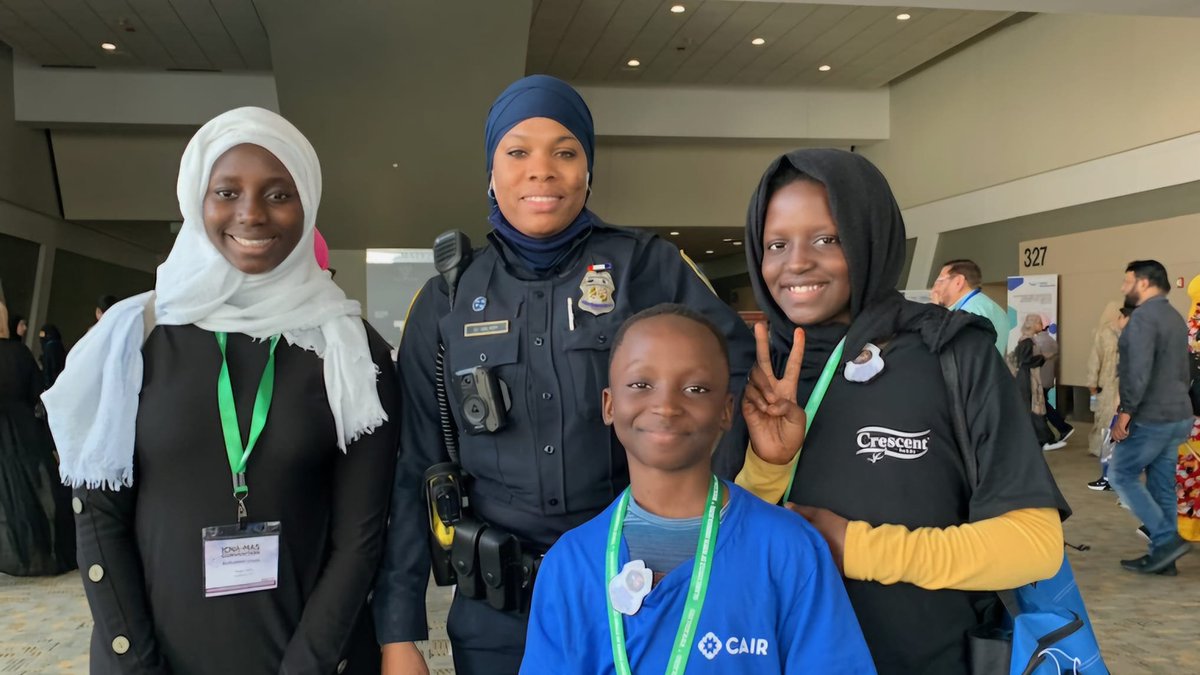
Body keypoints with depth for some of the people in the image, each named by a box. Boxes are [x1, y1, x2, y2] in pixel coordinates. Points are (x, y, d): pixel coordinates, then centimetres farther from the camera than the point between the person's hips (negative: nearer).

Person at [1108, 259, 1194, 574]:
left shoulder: (1143, 316, -15)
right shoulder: (1175, 317, 16)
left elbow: (1138, 372, -24)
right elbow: (1181, 370, 21)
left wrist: (1125, 412, -19)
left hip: (1151, 417, -9)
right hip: (1178, 416, 9)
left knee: (1120, 475, 2)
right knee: (1162, 485, 11)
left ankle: (1168, 538, -2)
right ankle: (1162, 552, 15)